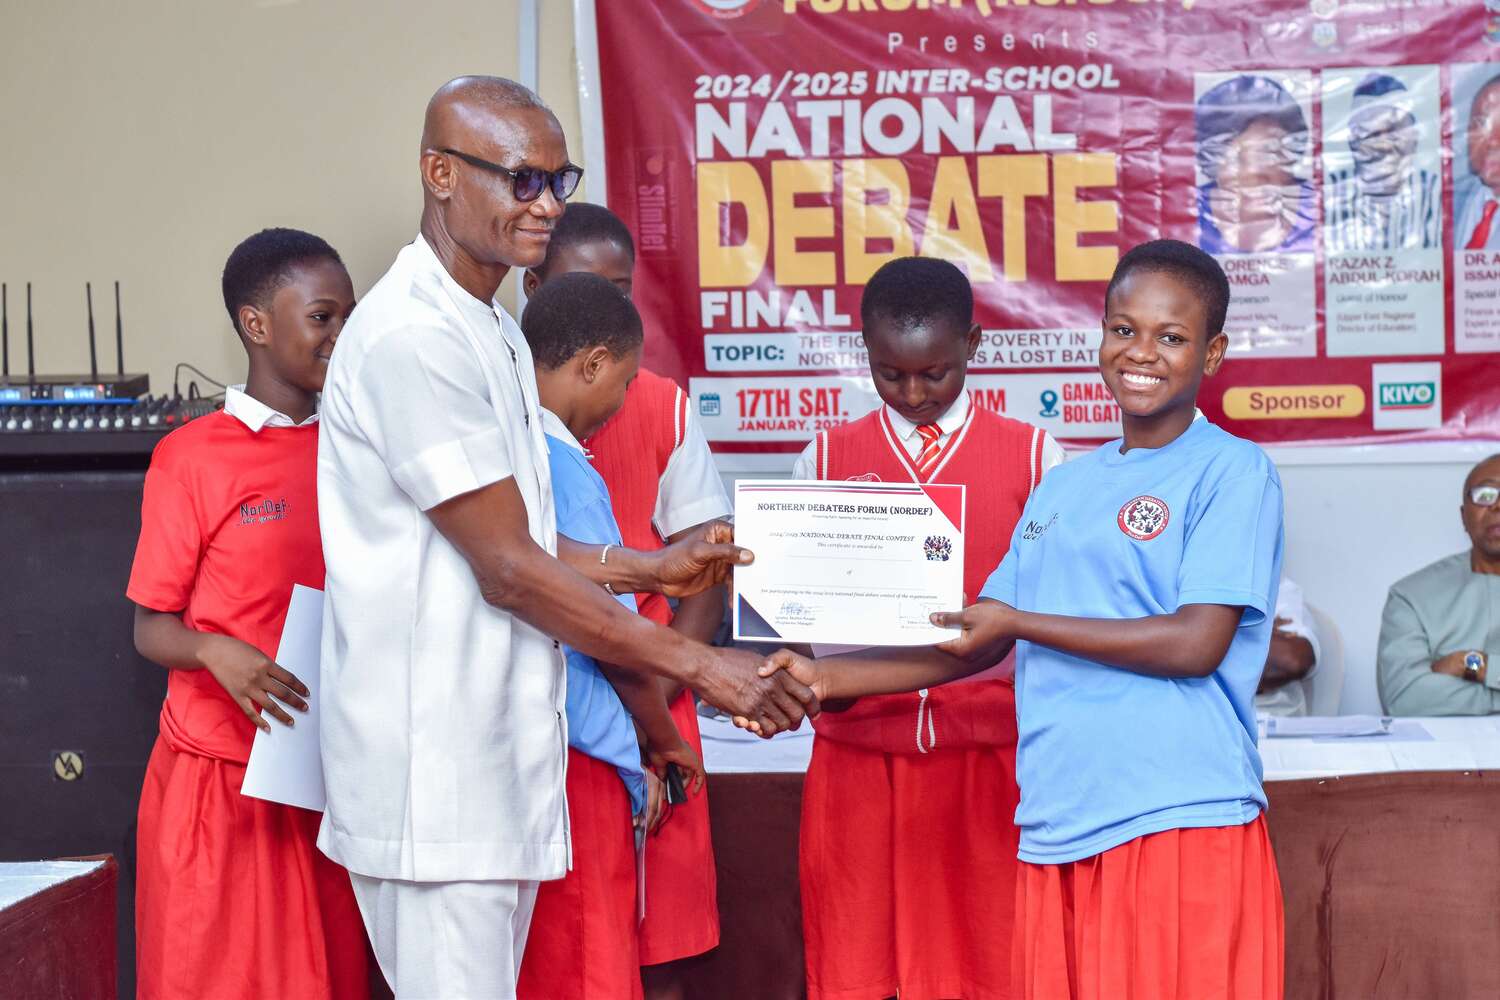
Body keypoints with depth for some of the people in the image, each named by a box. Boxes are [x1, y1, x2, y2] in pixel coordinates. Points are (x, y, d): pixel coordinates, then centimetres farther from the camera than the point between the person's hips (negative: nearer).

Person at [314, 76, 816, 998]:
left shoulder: (496, 334, 17)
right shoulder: (412, 336, -16)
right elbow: (508, 570, -17)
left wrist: (650, 569, 8)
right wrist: (697, 665, -13)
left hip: (499, 762, 10)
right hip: (433, 774, -9)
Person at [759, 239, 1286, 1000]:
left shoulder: (1233, 471, -2)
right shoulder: (1061, 488, 17)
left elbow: (1198, 643, -12)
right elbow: (977, 646, 18)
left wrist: (1018, 620, -6)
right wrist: (826, 677, 9)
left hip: (1182, 823, -5)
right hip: (1059, 825, 5)